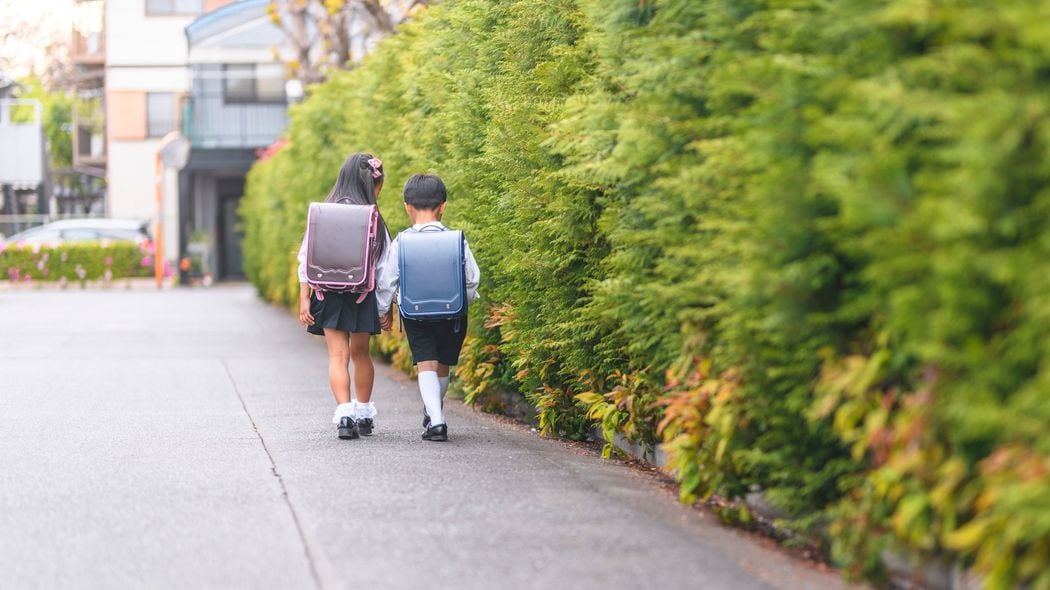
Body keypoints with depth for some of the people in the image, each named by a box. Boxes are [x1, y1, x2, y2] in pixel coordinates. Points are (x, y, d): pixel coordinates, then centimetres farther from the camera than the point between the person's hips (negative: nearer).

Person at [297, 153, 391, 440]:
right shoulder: (374, 220, -7)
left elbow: (307, 260, -2)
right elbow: (385, 267, -6)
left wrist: (304, 299, 1)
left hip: (329, 296, 0)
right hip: (363, 296, 0)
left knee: (338, 355, 0)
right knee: (360, 353, 17)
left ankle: (345, 414, -16)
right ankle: (364, 413, 31)